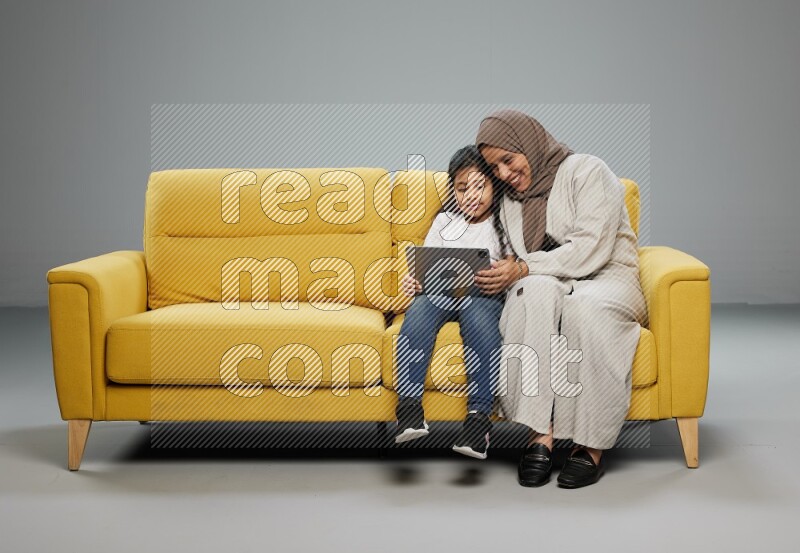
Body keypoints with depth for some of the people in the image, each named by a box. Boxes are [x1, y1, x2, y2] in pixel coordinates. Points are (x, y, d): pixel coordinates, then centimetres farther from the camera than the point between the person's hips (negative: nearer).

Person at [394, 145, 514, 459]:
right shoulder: (444, 222, 25)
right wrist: (413, 282, -5)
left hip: (485, 296, -2)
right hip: (442, 292, 2)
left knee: (478, 313, -38)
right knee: (419, 308, -33)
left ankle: (479, 416, -44)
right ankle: (409, 408, -42)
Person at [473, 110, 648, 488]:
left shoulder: (585, 171, -4)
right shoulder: (509, 200, 17)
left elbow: (592, 248, -16)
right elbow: (518, 267, 16)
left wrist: (525, 268, -22)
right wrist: (495, 278, -7)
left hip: (608, 278, -3)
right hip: (551, 285, 4)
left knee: (584, 303, -40)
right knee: (535, 289, -35)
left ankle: (591, 445, -35)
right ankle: (540, 435, -41)